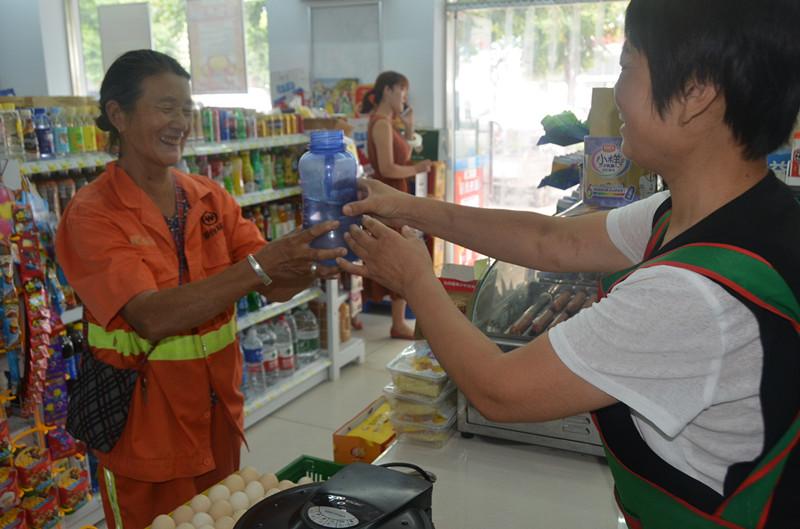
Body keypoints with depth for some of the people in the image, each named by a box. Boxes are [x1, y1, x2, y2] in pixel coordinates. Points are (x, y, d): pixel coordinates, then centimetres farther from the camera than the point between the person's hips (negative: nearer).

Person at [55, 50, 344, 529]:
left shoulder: (212, 198, 0)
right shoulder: (92, 214, -14)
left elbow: (274, 288, -7)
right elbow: (153, 317, -28)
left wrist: (309, 264, -29)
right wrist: (258, 266, -37)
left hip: (219, 406, 5)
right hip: (144, 422, -4)